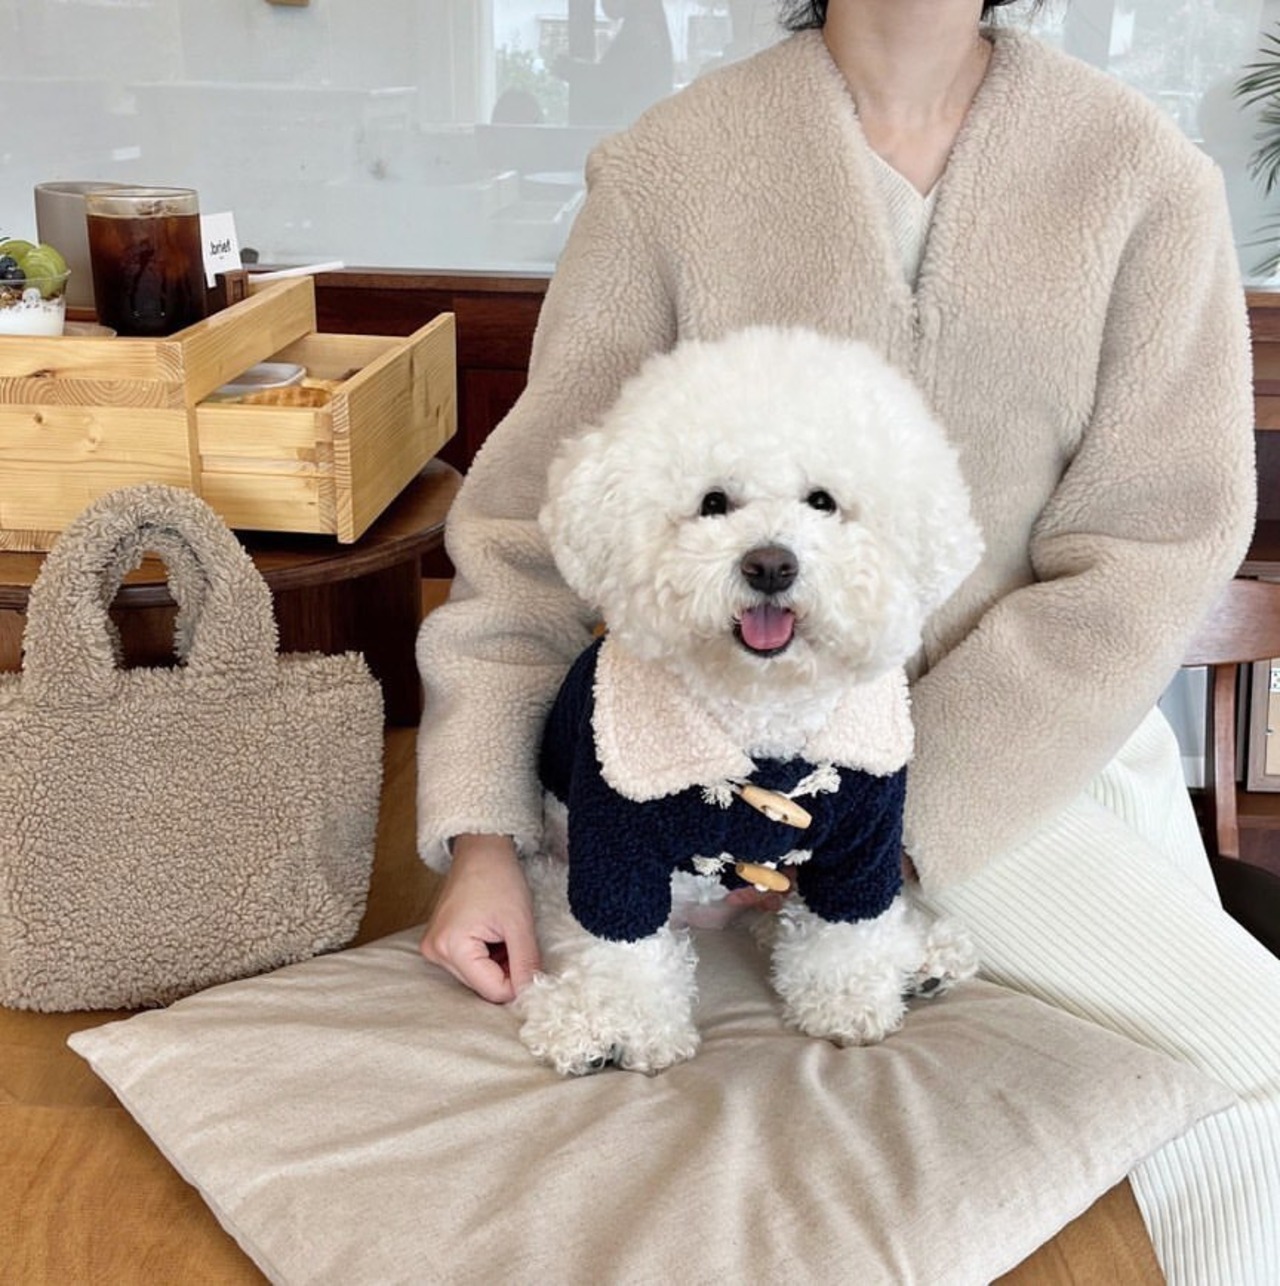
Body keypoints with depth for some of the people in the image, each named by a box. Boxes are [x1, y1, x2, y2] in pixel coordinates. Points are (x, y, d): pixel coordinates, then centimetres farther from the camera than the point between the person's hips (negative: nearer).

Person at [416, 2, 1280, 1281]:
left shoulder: (1145, 175, -4)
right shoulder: (665, 168, -5)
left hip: (1028, 743, 3)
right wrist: (481, 835, -12)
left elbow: (1149, 550, -9)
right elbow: (529, 512, -4)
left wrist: (904, 816, -16)